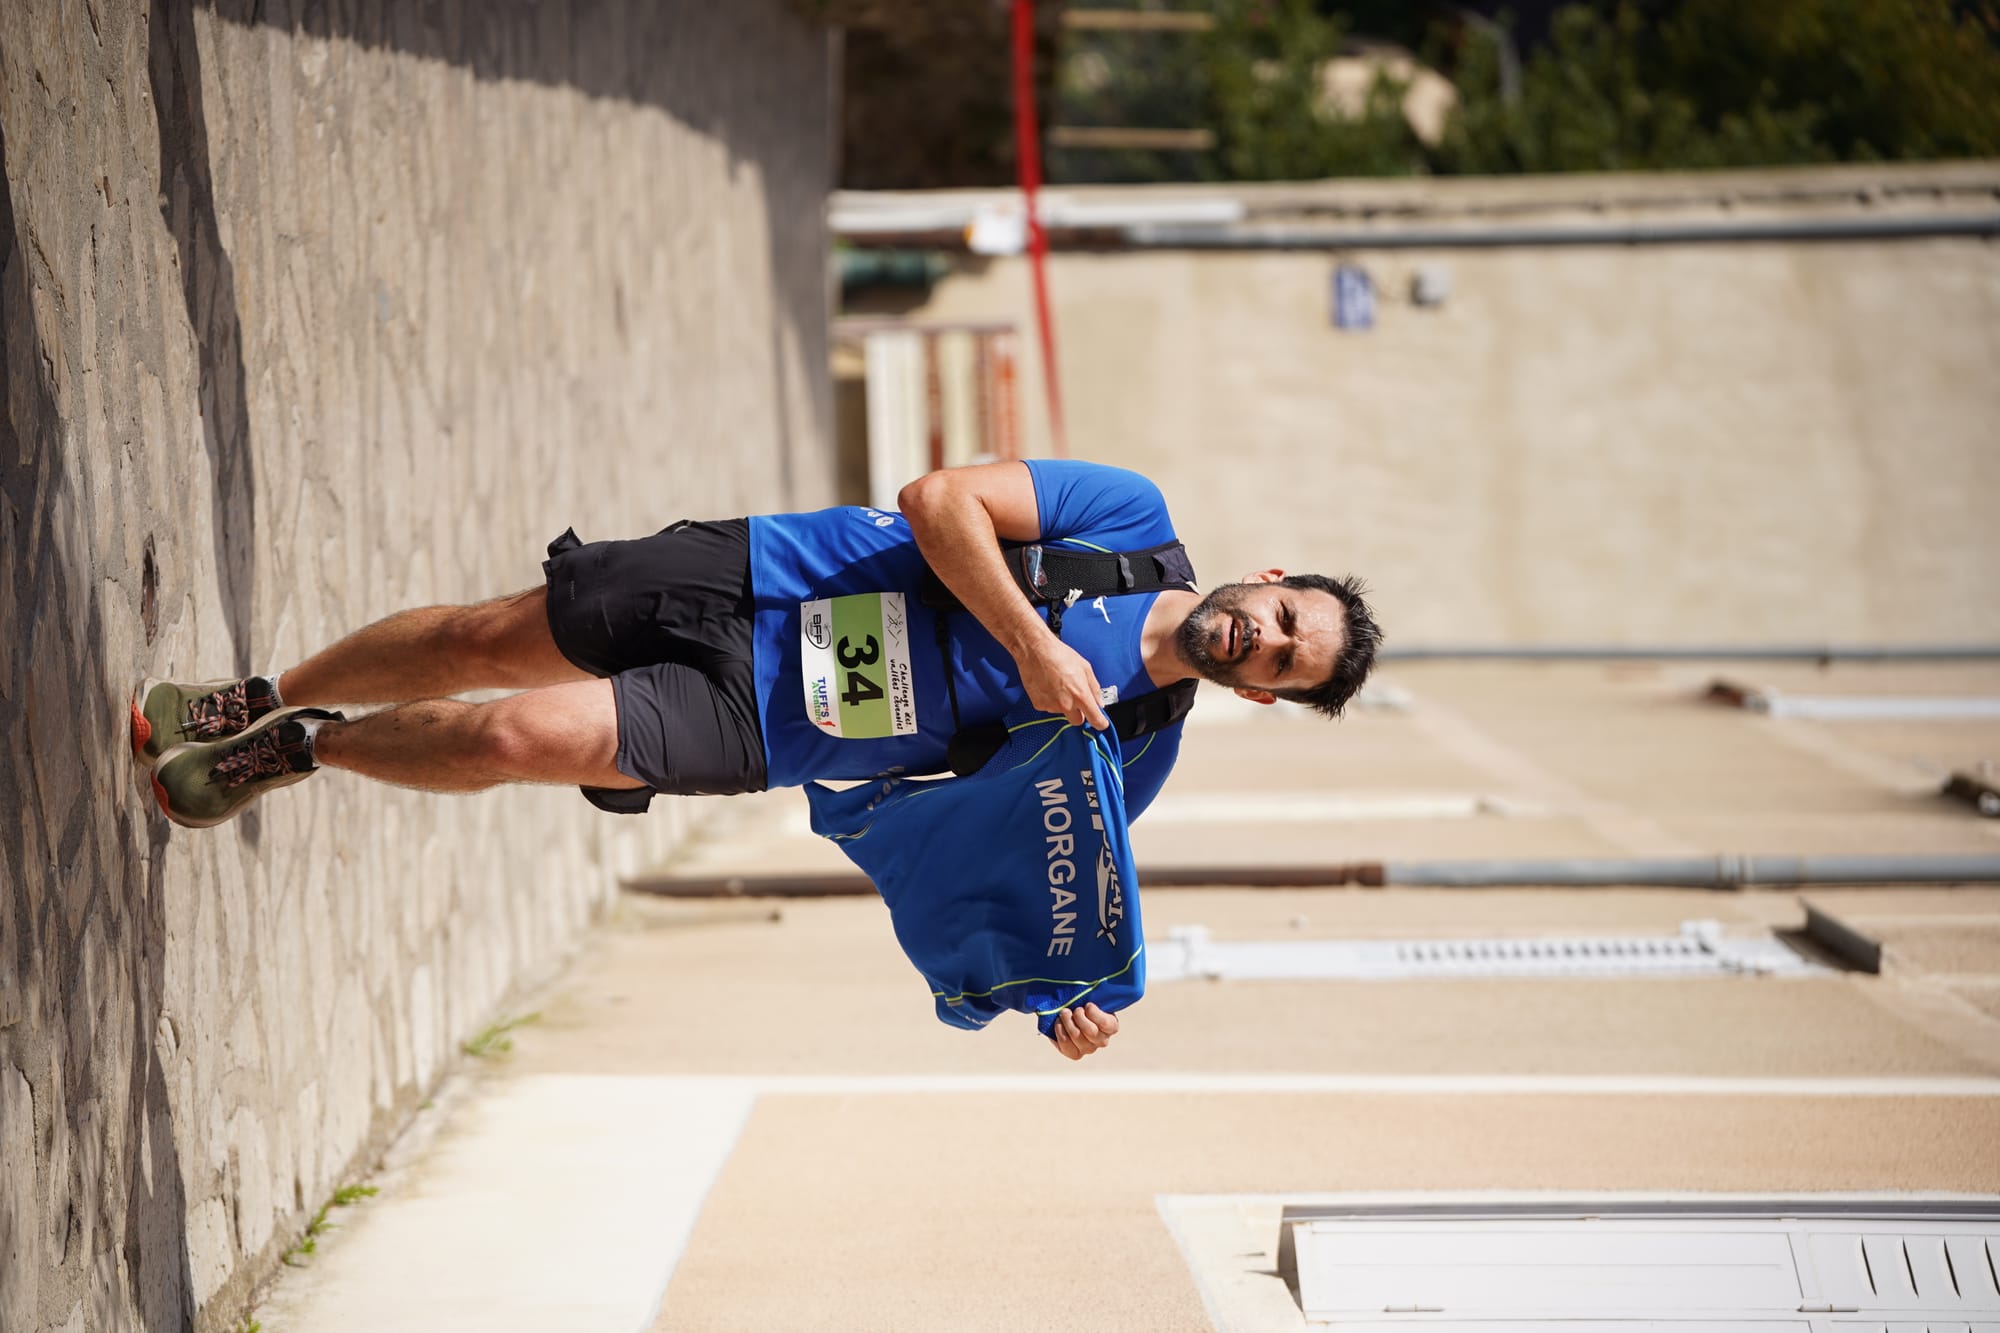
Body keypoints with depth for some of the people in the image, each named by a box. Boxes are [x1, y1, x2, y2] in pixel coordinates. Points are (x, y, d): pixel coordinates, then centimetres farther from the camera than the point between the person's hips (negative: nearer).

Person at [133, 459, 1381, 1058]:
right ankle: (260, 707, 30)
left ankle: (298, 750, 10)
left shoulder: (1137, 757, -2)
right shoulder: (1134, 516, -8)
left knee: (525, 738, -18)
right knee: (481, 639, -1)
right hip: (747, 580, 0)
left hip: (759, 733, 0)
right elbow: (939, 499, -14)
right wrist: (1033, 640, -21)